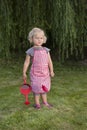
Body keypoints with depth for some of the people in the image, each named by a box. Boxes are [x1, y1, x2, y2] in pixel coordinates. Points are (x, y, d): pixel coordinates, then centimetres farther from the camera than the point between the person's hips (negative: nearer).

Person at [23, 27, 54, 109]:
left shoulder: (46, 50, 4)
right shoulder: (30, 51, -6)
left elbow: (49, 61, 6)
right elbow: (26, 62, -2)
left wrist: (51, 71, 1)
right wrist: (24, 73, -1)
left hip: (45, 73, 4)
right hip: (35, 73, -4)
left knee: (44, 88, 13)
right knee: (36, 88, 2)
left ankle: (45, 102, 28)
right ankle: (37, 103, 18)